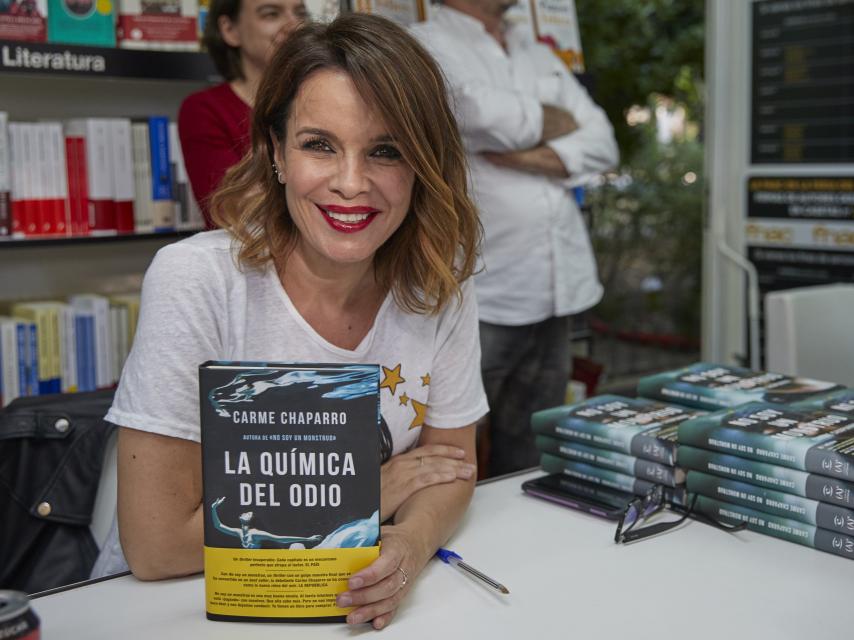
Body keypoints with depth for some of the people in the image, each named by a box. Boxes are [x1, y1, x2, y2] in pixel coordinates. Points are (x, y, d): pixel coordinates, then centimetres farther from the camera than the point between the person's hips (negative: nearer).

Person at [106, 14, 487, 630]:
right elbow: (158, 544, -20)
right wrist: (371, 492, -13)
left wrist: (412, 542, -21)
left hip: (359, 598, 3)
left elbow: (453, 465, 1)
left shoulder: (440, 280, -8)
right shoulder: (194, 281, -19)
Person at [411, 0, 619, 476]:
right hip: (479, 293, -6)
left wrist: (531, 158, -9)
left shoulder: (543, 58, 20)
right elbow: (486, 117, -17)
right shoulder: (424, 46, 0)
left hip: (557, 289, 6)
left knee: (531, 456, 13)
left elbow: (602, 144, 10)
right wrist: (559, 121, 3)